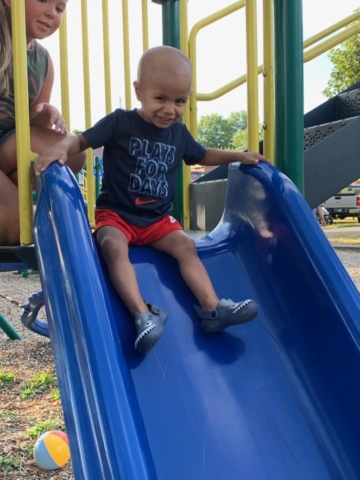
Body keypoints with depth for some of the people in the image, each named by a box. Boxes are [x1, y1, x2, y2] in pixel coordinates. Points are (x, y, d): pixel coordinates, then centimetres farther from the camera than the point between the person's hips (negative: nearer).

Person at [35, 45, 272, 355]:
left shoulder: (179, 132, 7)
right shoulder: (120, 123, -8)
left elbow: (202, 156, 24)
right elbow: (82, 140, -9)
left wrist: (239, 156, 13)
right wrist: (60, 147, -31)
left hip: (158, 219, 4)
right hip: (115, 213, -4)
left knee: (185, 245, -18)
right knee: (114, 247, -32)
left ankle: (212, 308, -25)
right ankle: (143, 314, -44)